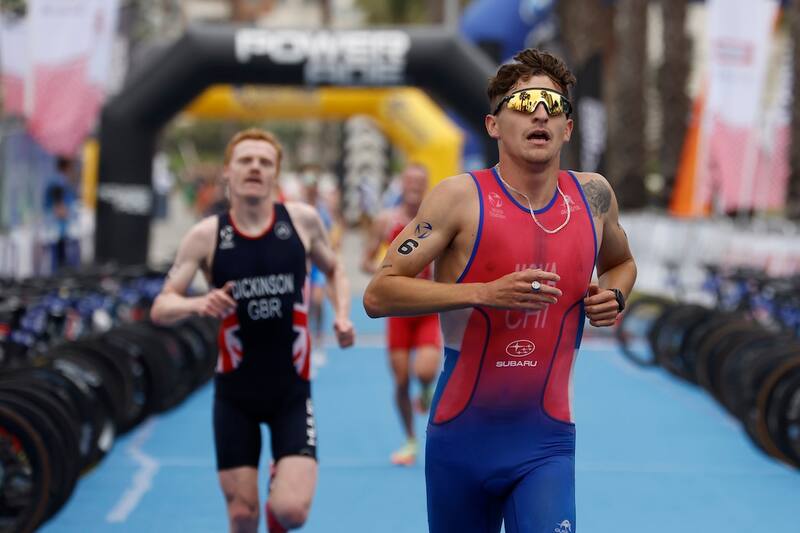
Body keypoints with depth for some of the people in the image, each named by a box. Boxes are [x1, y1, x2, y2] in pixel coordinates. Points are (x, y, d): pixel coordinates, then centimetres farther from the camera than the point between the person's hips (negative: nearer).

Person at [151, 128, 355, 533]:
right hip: (235, 391, 0)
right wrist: (197, 304, -27)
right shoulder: (207, 236, -6)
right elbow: (160, 308, -6)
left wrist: (342, 314, -3)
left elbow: (334, 270, 16)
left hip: (292, 388, 0)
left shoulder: (302, 220, -3)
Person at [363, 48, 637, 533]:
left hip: (546, 442, 2)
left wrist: (613, 297, 2)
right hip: (462, 437, -1)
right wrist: (486, 294, -23)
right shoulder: (462, 198, -10)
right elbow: (378, 295, -14)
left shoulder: (593, 196, 3)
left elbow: (621, 263, 25)